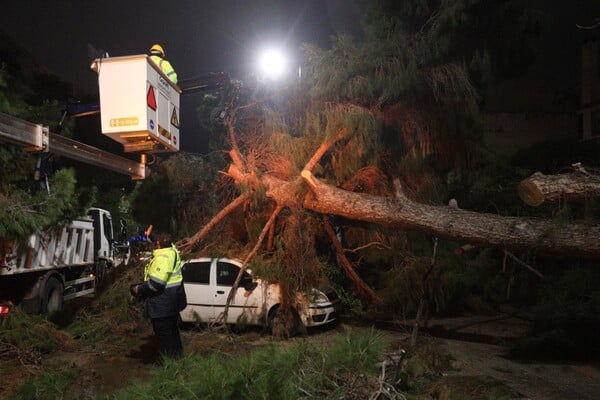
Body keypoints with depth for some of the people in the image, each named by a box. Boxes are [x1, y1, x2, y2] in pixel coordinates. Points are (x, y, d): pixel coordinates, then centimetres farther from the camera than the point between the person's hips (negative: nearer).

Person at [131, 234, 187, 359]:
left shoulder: (162, 259, -28)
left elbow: (155, 283, -31)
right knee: (172, 328, 23)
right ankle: (177, 353, 35)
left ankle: (170, 357, 15)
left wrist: (139, 289, -17)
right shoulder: (172, 250, 0)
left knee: (163, 331, 4)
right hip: (172, 299, 10)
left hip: (163, 302, -10)